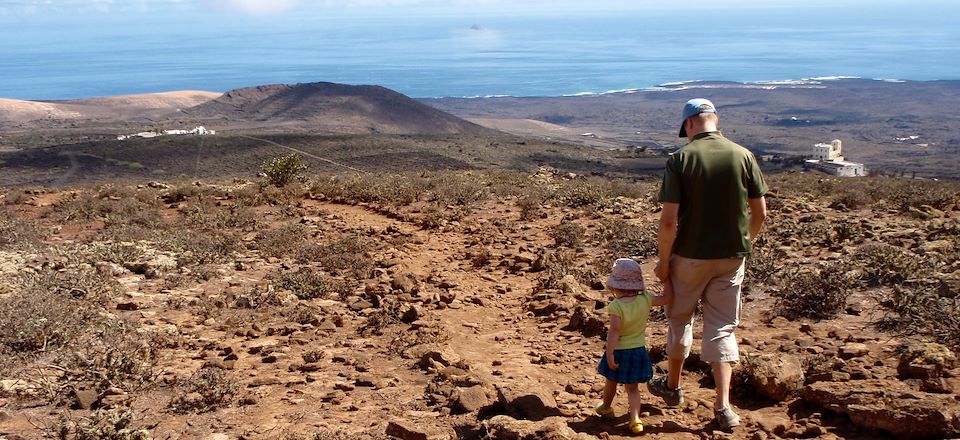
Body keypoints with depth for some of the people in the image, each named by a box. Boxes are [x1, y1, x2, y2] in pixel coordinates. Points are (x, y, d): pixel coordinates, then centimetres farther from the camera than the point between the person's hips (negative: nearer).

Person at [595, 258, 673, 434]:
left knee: (611, 382, 21)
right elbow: (666, 299, 1)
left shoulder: (616, 306, -22)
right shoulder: (645, 300, -10)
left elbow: (614, 331, -26)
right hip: (638, 350, 3)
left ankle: (606, 407, 44)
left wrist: (609, 355, -23)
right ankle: (635, 418, -3)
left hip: (619, 351, -3)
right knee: (632, 388, 12)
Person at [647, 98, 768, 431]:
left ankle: (672, 387, 35)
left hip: (690, 255, -2)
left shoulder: (680, 159, -13)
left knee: (680, 319, 19)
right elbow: (760, 212, 1)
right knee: (722, 328, 11)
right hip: (732, 256, 2)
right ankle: (723, 406, 6)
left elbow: (669, 220, -16)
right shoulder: (743, 156, -4)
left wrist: (663, 260, -4)